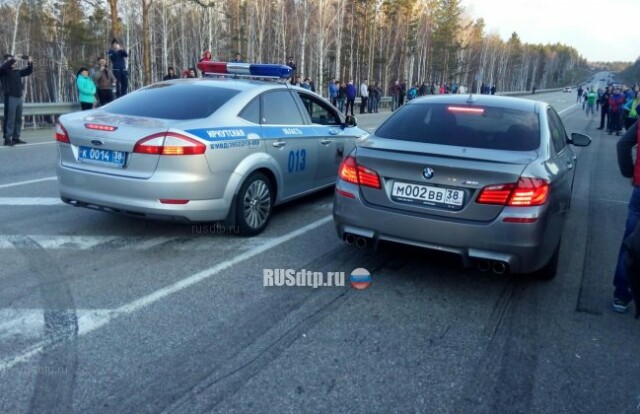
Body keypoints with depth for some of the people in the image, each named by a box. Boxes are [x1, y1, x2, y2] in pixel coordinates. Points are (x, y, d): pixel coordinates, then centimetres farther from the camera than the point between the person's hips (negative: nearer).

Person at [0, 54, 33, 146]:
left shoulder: (17, 71, 15)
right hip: (10, 97, -7)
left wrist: (30, 62, 3)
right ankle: (7, 139, -4)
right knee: (10, 119, -7)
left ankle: (16, 138, 17)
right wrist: (12, 59, -25)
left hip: (19, 97, 7)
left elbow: (28, 71, 20)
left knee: (18, 119, 10)